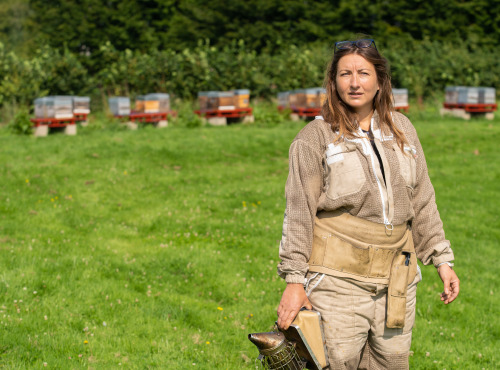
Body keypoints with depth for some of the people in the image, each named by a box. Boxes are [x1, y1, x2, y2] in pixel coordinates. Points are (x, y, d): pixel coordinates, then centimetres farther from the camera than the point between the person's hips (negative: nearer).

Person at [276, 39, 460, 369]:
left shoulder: (401, 129, 10)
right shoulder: (314, 138, -3)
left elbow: (422, 201, 15)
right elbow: (298, 214, -5)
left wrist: (441, 259, 12)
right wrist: (294, 280, -10)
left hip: (397, 280, 4)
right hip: (338, 280, -4)